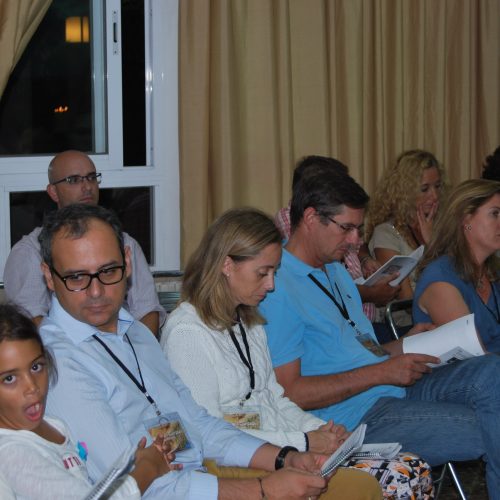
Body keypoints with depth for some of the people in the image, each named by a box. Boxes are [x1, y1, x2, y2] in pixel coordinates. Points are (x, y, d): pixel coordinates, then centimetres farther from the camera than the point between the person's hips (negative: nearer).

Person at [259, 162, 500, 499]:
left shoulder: (335, 270, 19)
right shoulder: (277, 288, -13)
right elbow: (289, 392, -18)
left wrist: (401, 348, 4)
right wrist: (381, 372, -16)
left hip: (398, 389, 9)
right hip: (360, 417, -9)